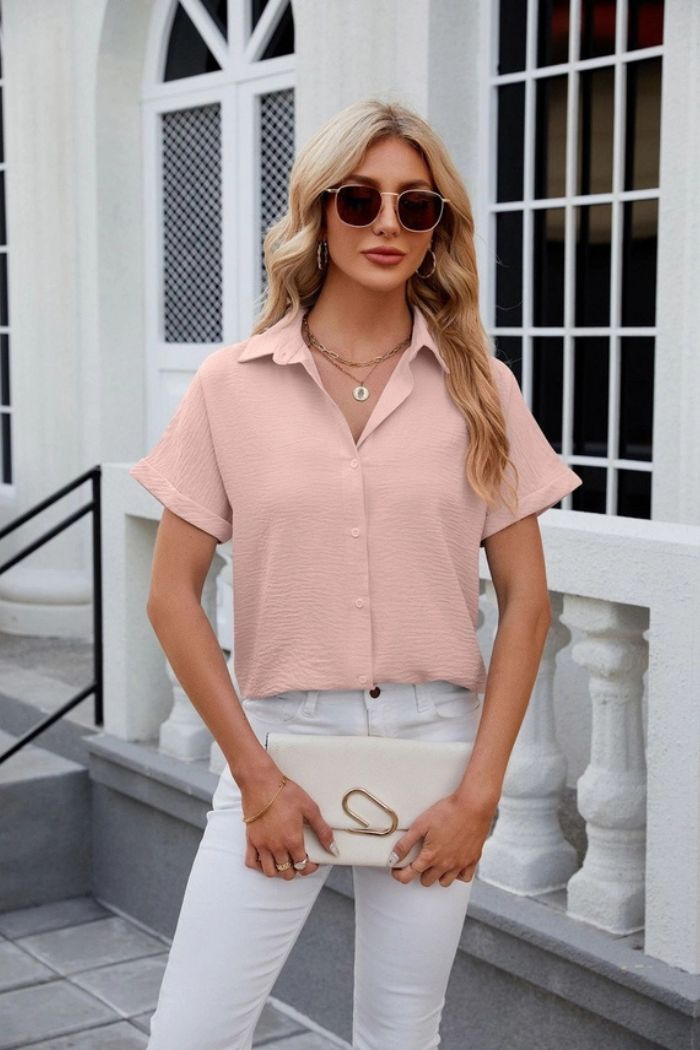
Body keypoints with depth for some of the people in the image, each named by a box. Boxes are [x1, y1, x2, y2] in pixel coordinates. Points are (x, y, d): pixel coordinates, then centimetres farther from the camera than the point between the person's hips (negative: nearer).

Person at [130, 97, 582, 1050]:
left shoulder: (478, 389, 2)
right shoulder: (233, 384, -1)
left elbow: (525, 596, 2)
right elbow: (173, 596, 0)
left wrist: (481, 792, -4)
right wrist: (255, 775, -5)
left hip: (434, 744, 1)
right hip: (280, 743, 0)